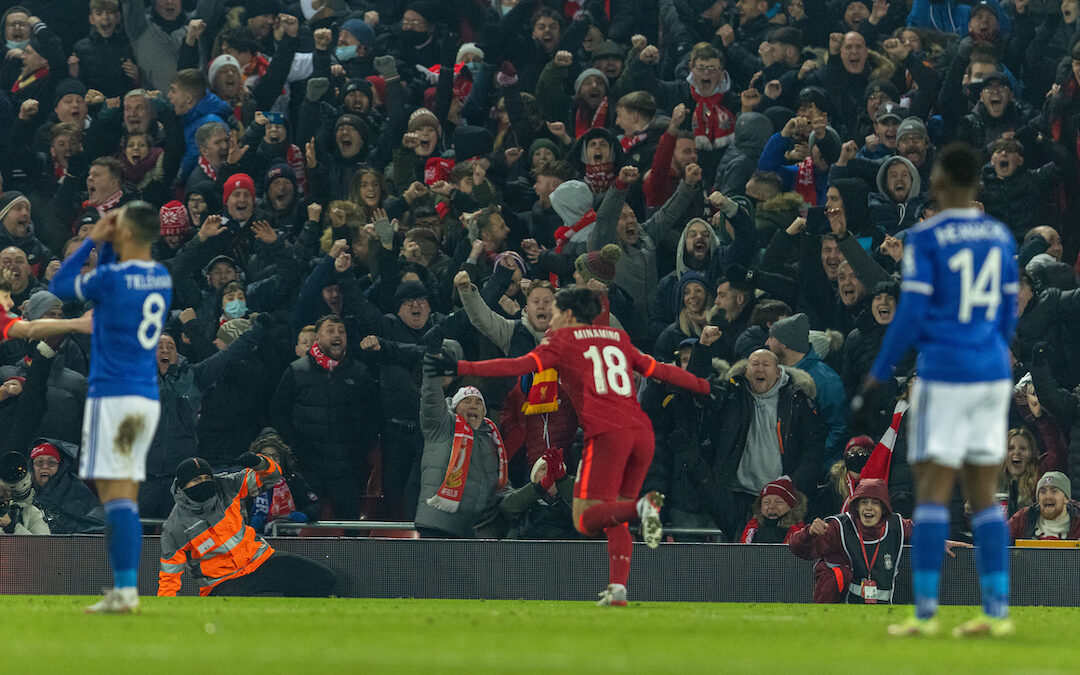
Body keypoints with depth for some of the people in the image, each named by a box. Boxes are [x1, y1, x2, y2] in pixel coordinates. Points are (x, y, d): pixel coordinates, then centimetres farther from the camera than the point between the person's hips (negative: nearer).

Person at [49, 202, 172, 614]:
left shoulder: (111, 278, -13)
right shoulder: (162, 278, 9)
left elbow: (60, 286, 3)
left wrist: (92, 240, 7)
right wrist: (104, 244, 16)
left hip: (113, 396, -7)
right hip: (148, 397, 7)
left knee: (116, 496, -9)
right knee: (126, 499, 11)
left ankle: (124, 591, -15)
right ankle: (126, 588, 10)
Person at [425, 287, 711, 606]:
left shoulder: (563, 340, 10)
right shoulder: (617, 339, 25)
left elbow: (518, 366, 0)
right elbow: (660, 371, 30)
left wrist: (459, 367, 0)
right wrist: (706, 386, 45)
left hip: (607, 433, -6)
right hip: (642, 432, 6)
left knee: (585, 520, -5)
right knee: (615, 521, 15)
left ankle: (641, 507, -31)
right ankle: (618, 588, -1)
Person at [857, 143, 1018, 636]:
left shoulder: (925, 239, -8)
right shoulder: (1000, 237, 9)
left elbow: (910, 315, -11)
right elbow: (1008, 313, 14)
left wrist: (877, 375, -3)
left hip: (944, 374, -5)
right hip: (993, 374, 5)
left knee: (931, 490, -4)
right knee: (984, 495, 9)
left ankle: (925, 612, -9)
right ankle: (996, 610, 4)